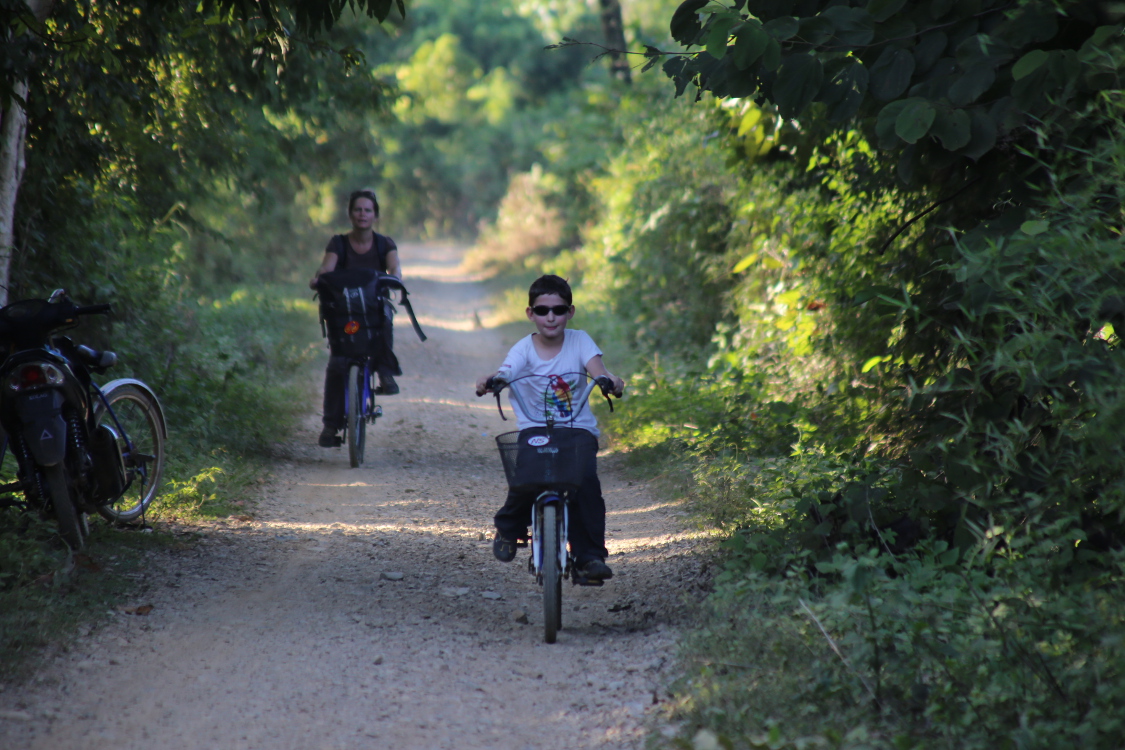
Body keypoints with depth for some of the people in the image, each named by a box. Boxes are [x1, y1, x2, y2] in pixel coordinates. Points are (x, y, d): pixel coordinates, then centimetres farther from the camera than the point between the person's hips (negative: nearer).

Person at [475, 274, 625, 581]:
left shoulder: (579, 341, 1)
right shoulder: (524, 349, -3)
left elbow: (596, 369, -17)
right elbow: (504, 374, -21)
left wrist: (610, 381, -40)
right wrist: (489, 382, -44)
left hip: (578, 429, 0)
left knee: (586, 478, -25)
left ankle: (590, 556, -14)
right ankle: (508, 529, 11)